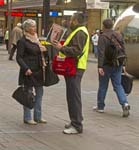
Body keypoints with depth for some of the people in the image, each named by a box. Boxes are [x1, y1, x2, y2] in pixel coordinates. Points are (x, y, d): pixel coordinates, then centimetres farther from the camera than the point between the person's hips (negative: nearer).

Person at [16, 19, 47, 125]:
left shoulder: (36, 39, 14)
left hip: (38, 70, 8)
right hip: (28, 71, -8)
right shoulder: (22, 41, -9)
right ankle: (27, 118, 8)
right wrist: (26, 68, -22)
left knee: (39, 92, 9)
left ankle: (38, 116, 19)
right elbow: (19, 57, -13)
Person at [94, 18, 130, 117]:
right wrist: (122, 64, 16)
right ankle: (124, 103, -11)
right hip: (117, 65, 5)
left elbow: (101, 52, -19)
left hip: (106, 65, -5)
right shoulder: (119, 36, 7)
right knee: (118, 85, 9)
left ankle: (100, 106, 19)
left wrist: (100, 66, -20)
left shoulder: (103, 37, -11)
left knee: (103, 86, 9)